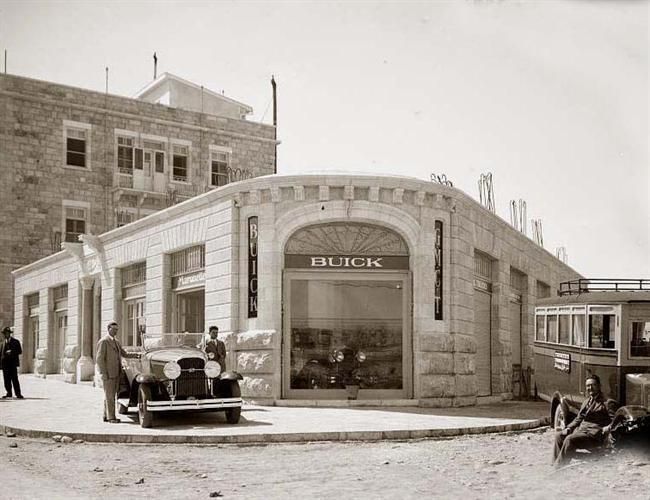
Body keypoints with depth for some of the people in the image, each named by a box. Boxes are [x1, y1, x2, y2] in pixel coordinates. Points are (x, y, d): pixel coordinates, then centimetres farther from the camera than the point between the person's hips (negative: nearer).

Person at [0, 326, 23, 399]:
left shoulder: (15, 342, 5)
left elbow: (20, 351, 0)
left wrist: (12, 352, -16)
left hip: (13, 363, -4)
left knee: (14, 379, -10)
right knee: (6, 379, 2)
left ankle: (18, 394, -10)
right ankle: (9, 394, 10)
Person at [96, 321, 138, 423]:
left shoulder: (116, 342, 15)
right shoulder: (103, 341, -10)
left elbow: (124, 354, 19)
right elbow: (100, 358, -15)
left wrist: (135, 354, 3)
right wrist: (103, 373, -19)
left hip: (116, 373, 8)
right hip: (108, 373, -8)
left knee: (111, 395, 11)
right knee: (109, 395, -5)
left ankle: (106, 416, 17)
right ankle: (111, 417, -3)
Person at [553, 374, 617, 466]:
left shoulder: (607, 402, 2)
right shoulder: (586, 402, 25)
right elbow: (578, 419, 24)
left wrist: (608, 427, -26)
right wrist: (569, 428, 7)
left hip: (594, 434, -8)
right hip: (580, 429, 8)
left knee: (570, 439, -30)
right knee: (559, 435, -10)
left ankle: (560, 466, -27)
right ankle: (556, 464, -12)